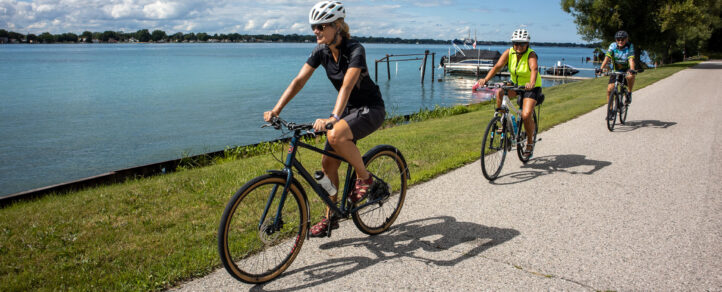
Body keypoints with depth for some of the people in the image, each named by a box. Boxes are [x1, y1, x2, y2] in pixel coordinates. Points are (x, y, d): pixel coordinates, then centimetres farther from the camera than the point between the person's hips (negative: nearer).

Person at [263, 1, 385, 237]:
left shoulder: (355, 50, -23)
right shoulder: (321, 51, -4)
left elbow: (347, 86, -36)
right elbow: (299, 81, -9)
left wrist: (332, 118, -50)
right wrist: (276, 110, -19)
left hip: (371, 109, -7)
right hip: (348, 109, 7)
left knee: (335, 135, -35)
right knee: (328, 163, 1)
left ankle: (365, 178, -11)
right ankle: (330, 218, 16)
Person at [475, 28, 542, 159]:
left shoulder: (531, 55, -22)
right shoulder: (509, 52, -12)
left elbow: (534, 69, -41)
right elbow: (497, 66, -25)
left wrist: (531, 83, -62)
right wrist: (485, 79, -42)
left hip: (531, 87, -4)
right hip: (515, 84, 4)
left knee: (526, 115, -21)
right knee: (499, 93, -26)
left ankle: (530, 142, 5)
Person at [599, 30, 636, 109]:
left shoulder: (629, 46, -17)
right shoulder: (613, 46, -14)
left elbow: (631, 59, -29)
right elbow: (607, 57, -25)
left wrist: (632, 70, -48)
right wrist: (602, 68, -42)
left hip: (626, 69, -2)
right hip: (615, 70, 2)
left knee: (630, 76, -38)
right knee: (609, 89, -12)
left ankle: (629, 93, -11)